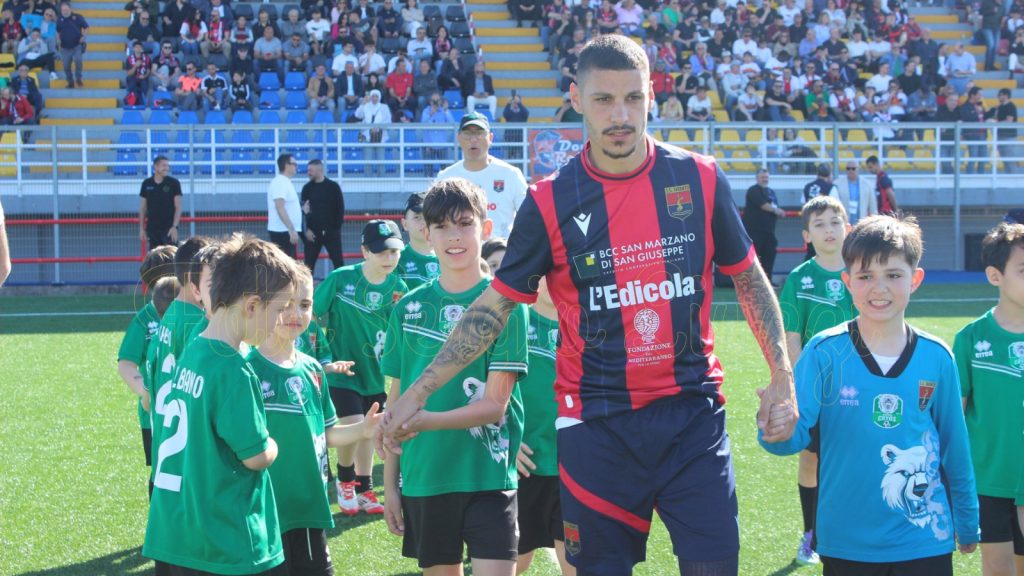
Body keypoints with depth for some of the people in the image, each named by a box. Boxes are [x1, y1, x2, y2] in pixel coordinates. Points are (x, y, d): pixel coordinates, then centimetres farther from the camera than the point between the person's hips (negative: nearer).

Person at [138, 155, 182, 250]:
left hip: (169, 227, -3)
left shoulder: (173, 183, -2)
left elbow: (178, 207, -4)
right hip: (152, 227, 3)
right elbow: (142, 208, 10)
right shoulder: (147, 184, 5)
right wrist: (141, 228, 6)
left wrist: (175, 227, -14)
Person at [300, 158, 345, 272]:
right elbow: (303, 210, 4)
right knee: (309, 263, 2)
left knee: (338, 261, -1)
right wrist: (307, 229, -5)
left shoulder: (333, 187, 0)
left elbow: (340, 208, 1)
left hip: (331, 231, -2)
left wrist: (337, 227, -6)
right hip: (313, 232, 2)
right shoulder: (307, 188, 5)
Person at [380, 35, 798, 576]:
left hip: (693, 412, 1)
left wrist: (782, 378, 5)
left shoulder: (700, 180, -1)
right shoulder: (550, 202, -4)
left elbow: (749, 278, 11)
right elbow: (494, 307, 3)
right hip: (597, 424, -1)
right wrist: (417, 392, -2)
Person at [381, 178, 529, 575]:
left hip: (487, 477, -3)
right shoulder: (409, 308, 6)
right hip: (423, 478, 4)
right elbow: (397, 401, 10)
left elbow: (495, 404, -10)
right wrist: (390, 482, 7)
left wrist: (424, 420, -22)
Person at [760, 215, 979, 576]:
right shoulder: (824, 353, -6)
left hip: (924, 543, 1)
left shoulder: (936, 357, 0)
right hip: (846, 545, -1)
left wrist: (967, 523, 17)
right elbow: (795, 434, -12)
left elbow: (955, 447, 10)